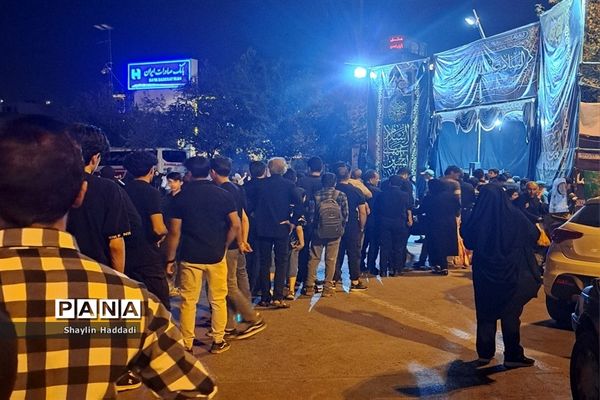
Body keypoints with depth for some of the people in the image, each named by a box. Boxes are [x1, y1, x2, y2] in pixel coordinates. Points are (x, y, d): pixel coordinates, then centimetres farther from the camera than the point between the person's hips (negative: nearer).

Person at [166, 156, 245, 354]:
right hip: (216, 255, 1)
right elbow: (236, 225, -5)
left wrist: (170, 259, 2)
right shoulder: (223, 194, -2)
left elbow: (174, 231, -6)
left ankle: (186, 344, 14)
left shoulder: (182, 197, -4)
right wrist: (224, 245, 8)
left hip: (190, 256, -1)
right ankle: (218, 341, 19)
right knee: (218, 300, 12)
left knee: (188, 302, 8)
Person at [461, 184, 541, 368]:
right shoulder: (515, 216, -11)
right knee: (511, 314, 8)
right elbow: (534, 235, 0)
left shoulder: (477, 219, -10)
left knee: (486, 312, 13)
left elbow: (468, 242, 3)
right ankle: (513, 356, 11)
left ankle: (485, 353, 18)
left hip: (484, 273, 1)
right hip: (511, 273, -1)